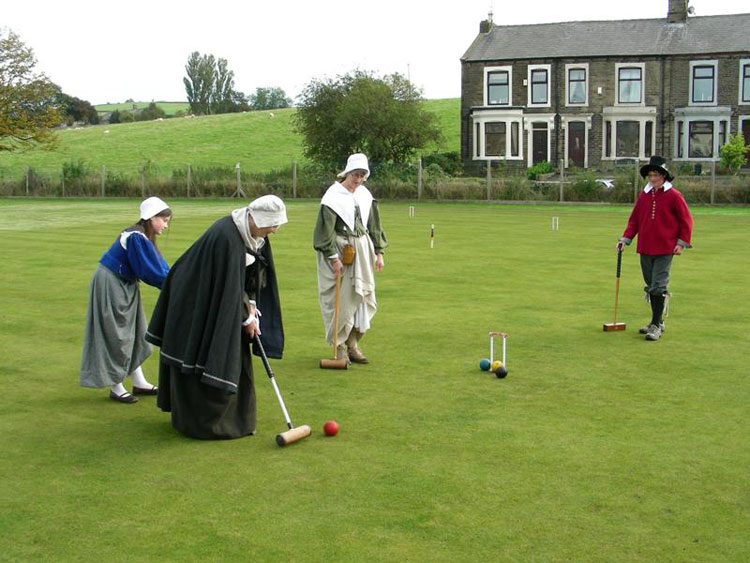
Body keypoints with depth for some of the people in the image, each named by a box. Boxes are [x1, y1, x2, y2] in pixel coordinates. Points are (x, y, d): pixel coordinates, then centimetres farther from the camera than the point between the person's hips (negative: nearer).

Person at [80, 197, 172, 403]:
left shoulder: (142, 236, 5)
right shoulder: (136, 237, -24)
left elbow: (158, 264, 5)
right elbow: (150, 271, -25)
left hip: (123, 287, 10)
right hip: (110, 286, -10)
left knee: (133, 333, 15)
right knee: (115, 336, 0)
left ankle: (139, 383, 25)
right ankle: (116, 388, 12)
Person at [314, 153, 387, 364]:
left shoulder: (365, 196, 8)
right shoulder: (333, 196, -10)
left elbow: (374, 226, 16)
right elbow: (326, 229, -13)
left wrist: (378, 251, 12)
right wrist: (333, 258, -17)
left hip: (362, 251, 6)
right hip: (339, 252, -6)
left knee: (362, 297, 6)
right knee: (339, 301, -2)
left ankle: (352, 343, 18)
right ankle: (339, 347, 10)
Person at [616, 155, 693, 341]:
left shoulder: (673, 195, -5)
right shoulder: (643, 195, 8)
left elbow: (686, 220, -1)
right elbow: (634, 219, 13)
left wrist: (682, 243, -7)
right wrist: (625, 239, 3)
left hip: (664, 249, -6)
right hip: (645, 249, 6)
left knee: (658, 286, -9)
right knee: (650, 286, 12)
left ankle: (656, 326, -6)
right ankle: (657, 322, 24)